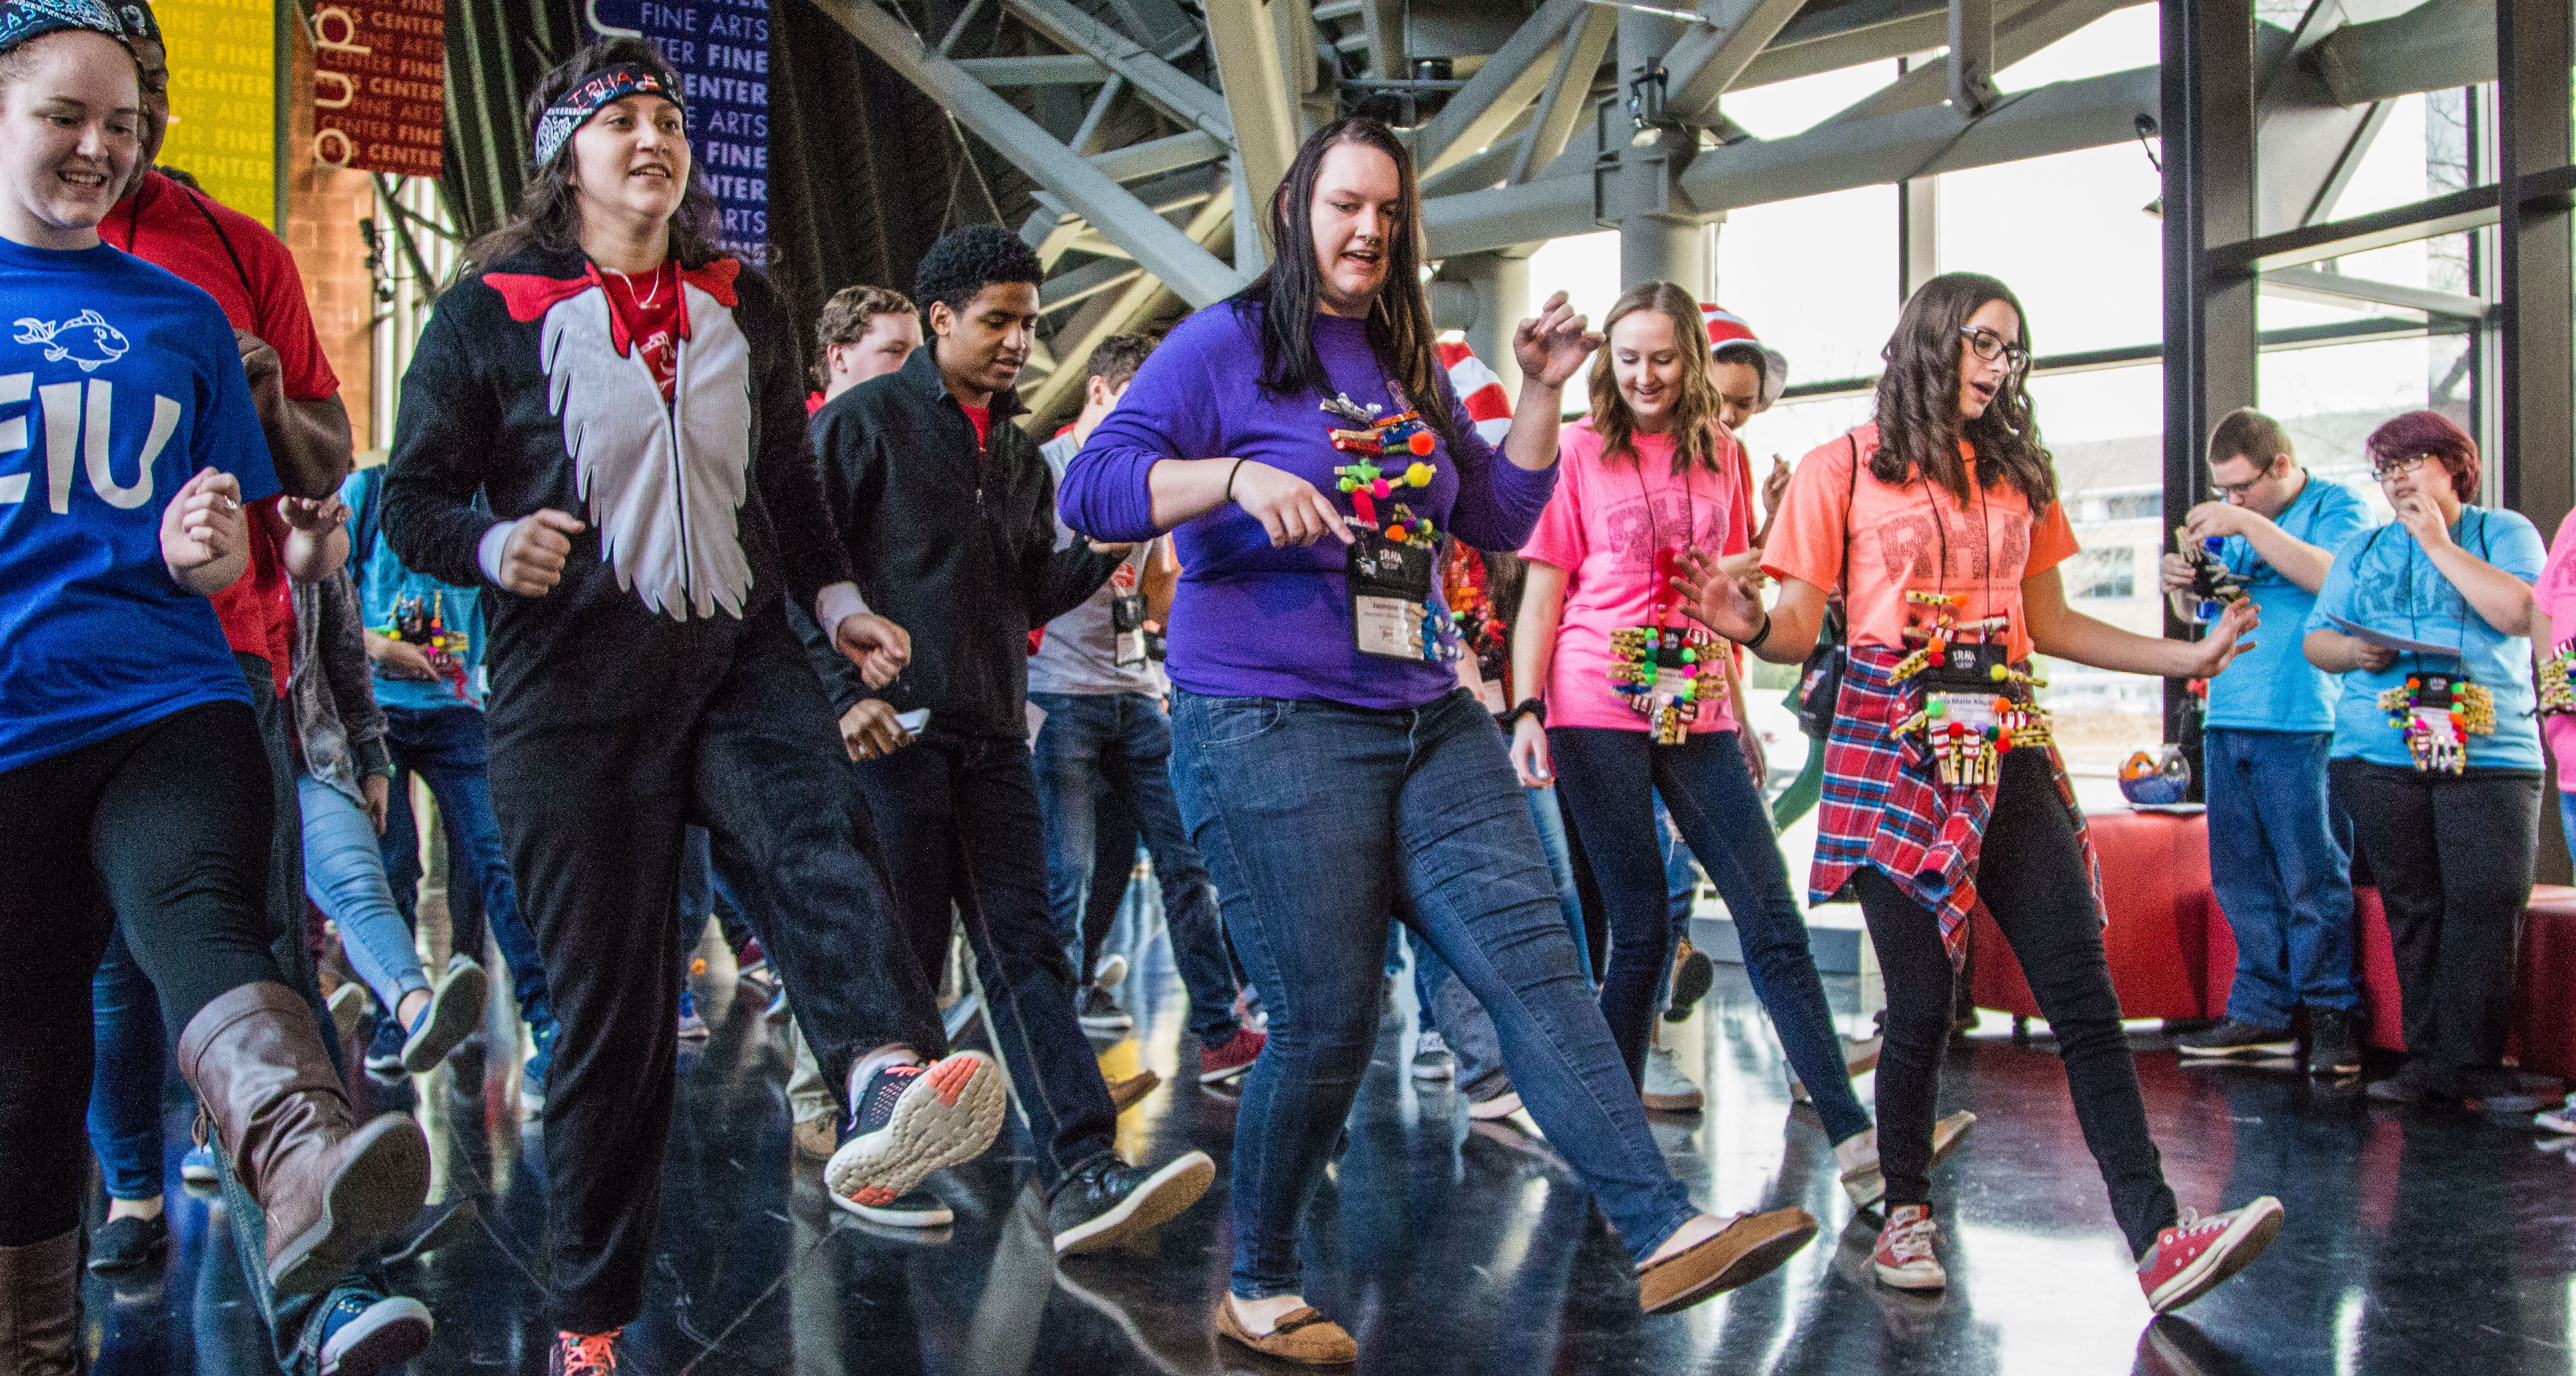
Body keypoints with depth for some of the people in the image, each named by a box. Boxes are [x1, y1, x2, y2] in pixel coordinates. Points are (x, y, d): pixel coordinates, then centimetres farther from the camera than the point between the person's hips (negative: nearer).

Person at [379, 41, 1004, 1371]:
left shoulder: (743, 306, 16)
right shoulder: (491, 312, 3)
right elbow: (412, 500, 3)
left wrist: (833, 595, 12)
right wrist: (494, 546, -18)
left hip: (738, 660, 3)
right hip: (573, 693, -3)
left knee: (816, 849, -30)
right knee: (609, 1007, 0)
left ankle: (887, 1084, -55)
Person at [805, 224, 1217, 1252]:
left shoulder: (1018, 452, 19)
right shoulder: (864, 421, -1)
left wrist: (1099, 553, 2)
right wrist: (842, 693, -13)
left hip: (993, 738, 6)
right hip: (893, 731, -6)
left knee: (1024, 948, -1)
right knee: (901, 957, 0)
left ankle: (1082, 1176, -7)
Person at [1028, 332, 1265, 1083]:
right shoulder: (1043, 466, 0)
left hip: (1138, 694, 6)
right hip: (1062, 694, -6)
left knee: (1186, 860, 2)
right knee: (1066, 874, -5)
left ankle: (1220, 1034, 7)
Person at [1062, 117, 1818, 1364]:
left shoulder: (1409, 364, 18)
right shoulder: (1225, 346, -1)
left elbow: (1500, 521, 21)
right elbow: (1092, 489, -12)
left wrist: (1542, 392, 7)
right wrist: (1238, 475, -28)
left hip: (1428, 722, 6)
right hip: (1269, 729, -6)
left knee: (1531, 956, -6)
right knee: (1327, 1024, -3)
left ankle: (1665, 1233, -8)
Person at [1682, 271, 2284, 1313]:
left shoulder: (2017, 474, 18)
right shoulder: (1845, 469, 4)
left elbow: (2050, 623, 22)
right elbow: (1801, 632, 0)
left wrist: (2190, 657, 16)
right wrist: (1751, 627, -22)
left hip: (2007, 753, 4)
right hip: (1898, 750, -4)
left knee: (2083, 996, -6)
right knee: (1920, 1002, -3)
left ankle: (2157, 1240, -8)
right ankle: (1907, 1210, 18)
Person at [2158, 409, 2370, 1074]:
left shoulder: (2336, 506, 1)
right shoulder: (2231, 521, 19)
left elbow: (2335, 578, -18)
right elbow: (2196, 615, 24)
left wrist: (2249, 525, -18)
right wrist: (2184, 587, 1)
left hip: (2303, 724, -6)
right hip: (2226, 720, 6)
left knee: (2312, 876, -5)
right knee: (2239, 876, 6)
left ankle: (2329, 1014, 4)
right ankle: (2262, 1012, 13)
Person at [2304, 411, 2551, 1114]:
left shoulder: (2505, 532, 10)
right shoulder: (2361, 550, 20)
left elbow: (2518, 614, -8)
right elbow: (2316, 638, 16)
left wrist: (2438, 543, -6)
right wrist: (2353, 650, -6)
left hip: (2491, 755, -2)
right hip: (2380, 756, 2)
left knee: (2488, 901, -12)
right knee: (2413, 907, 0)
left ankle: (2469, 1061, -5)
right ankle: (2428, 1055, 6)